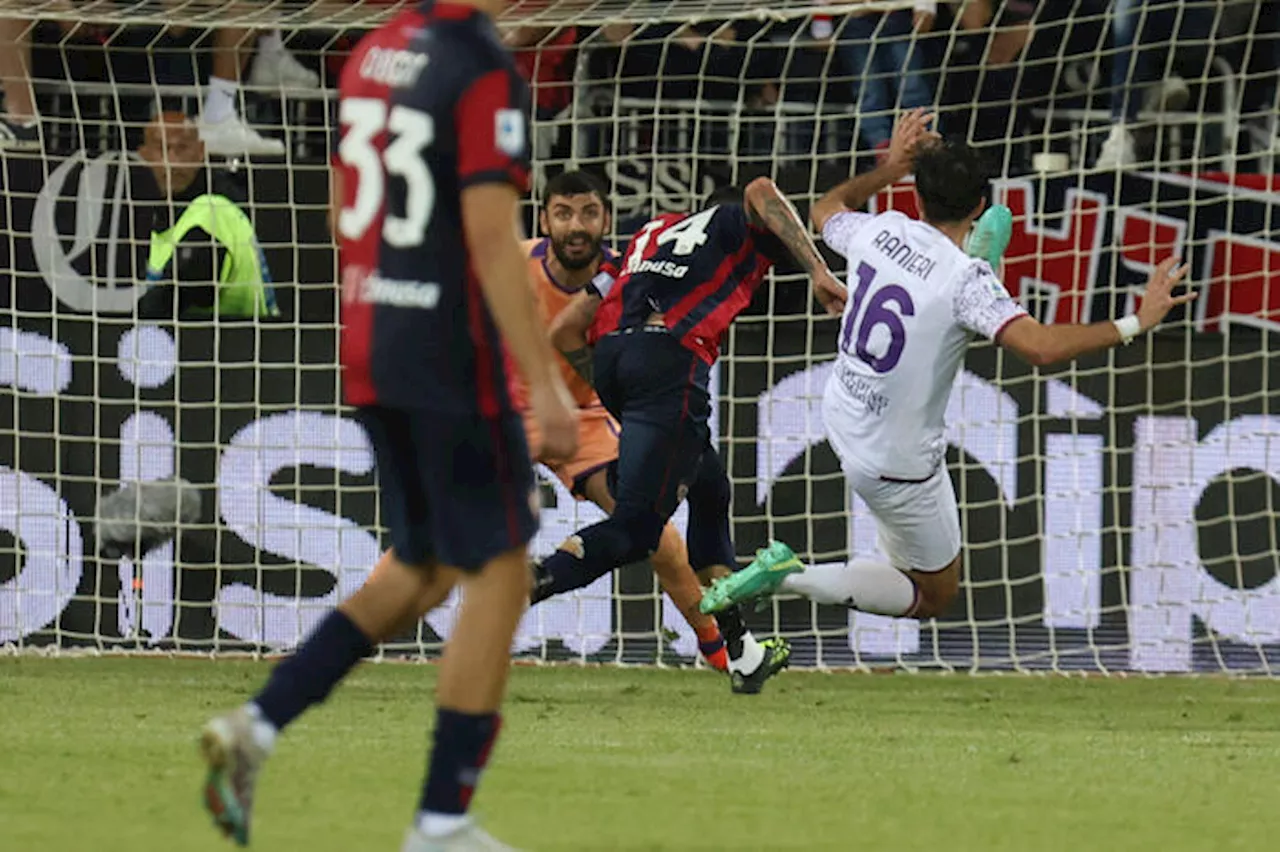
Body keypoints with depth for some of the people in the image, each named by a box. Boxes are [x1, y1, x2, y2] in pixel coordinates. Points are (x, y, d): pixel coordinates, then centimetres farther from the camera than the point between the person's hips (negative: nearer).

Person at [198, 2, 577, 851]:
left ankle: (256, 726, 5)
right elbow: (492, 240, -19)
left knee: (421, 573, 19)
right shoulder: (488, 74, -15)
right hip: (452, 363, -8)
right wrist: (547, 387, -17)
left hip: (369, 355, 8)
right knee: (499, 574, 3)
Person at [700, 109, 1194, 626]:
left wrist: (888, 170, 22)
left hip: (842, 418, 7)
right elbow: (1041, 347, -41)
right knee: (933, 597, 12)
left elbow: (825, 210, 14)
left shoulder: (878, 231, -11)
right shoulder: (964, 281, -30)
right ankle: (794, 579, -3)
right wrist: (1136, 324, -34)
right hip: (897, 464, -7)